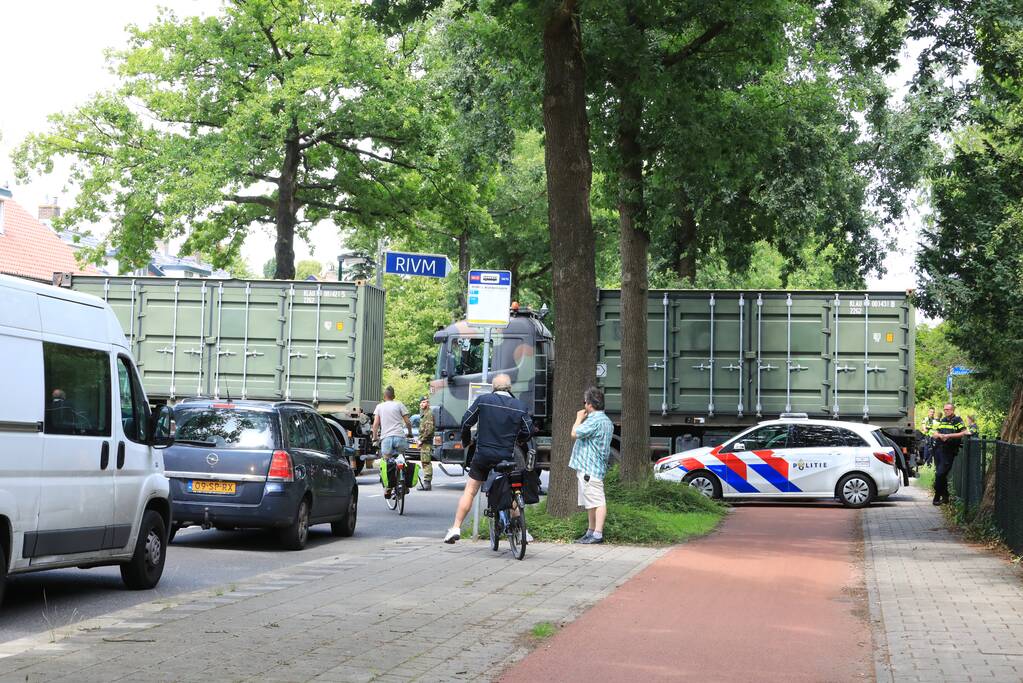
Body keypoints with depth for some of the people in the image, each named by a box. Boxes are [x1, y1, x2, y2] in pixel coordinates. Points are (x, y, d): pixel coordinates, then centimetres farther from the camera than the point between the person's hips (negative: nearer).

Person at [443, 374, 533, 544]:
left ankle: (456, 528, 0)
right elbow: (528, 432, 2)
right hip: (507, 458, 1)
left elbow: (466, 422, 0)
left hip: (483, 455, -1)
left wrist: (465, 440, 19)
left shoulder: (483, 400, -4)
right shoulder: (520, 407, -1)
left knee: (470, 491, 6)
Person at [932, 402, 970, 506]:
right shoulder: (942, 421, 18)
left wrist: (949, 435, -17)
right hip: (939, 449, 7)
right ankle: (945, 496, 19)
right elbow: (935, 434, 17)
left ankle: (937, 496, -4)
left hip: (949, 451, -7)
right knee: (941, 474, 10)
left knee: (940, 474, -11)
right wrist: (940, 435, -7)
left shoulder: (958, 420, -2)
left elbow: (964, 433, -14)